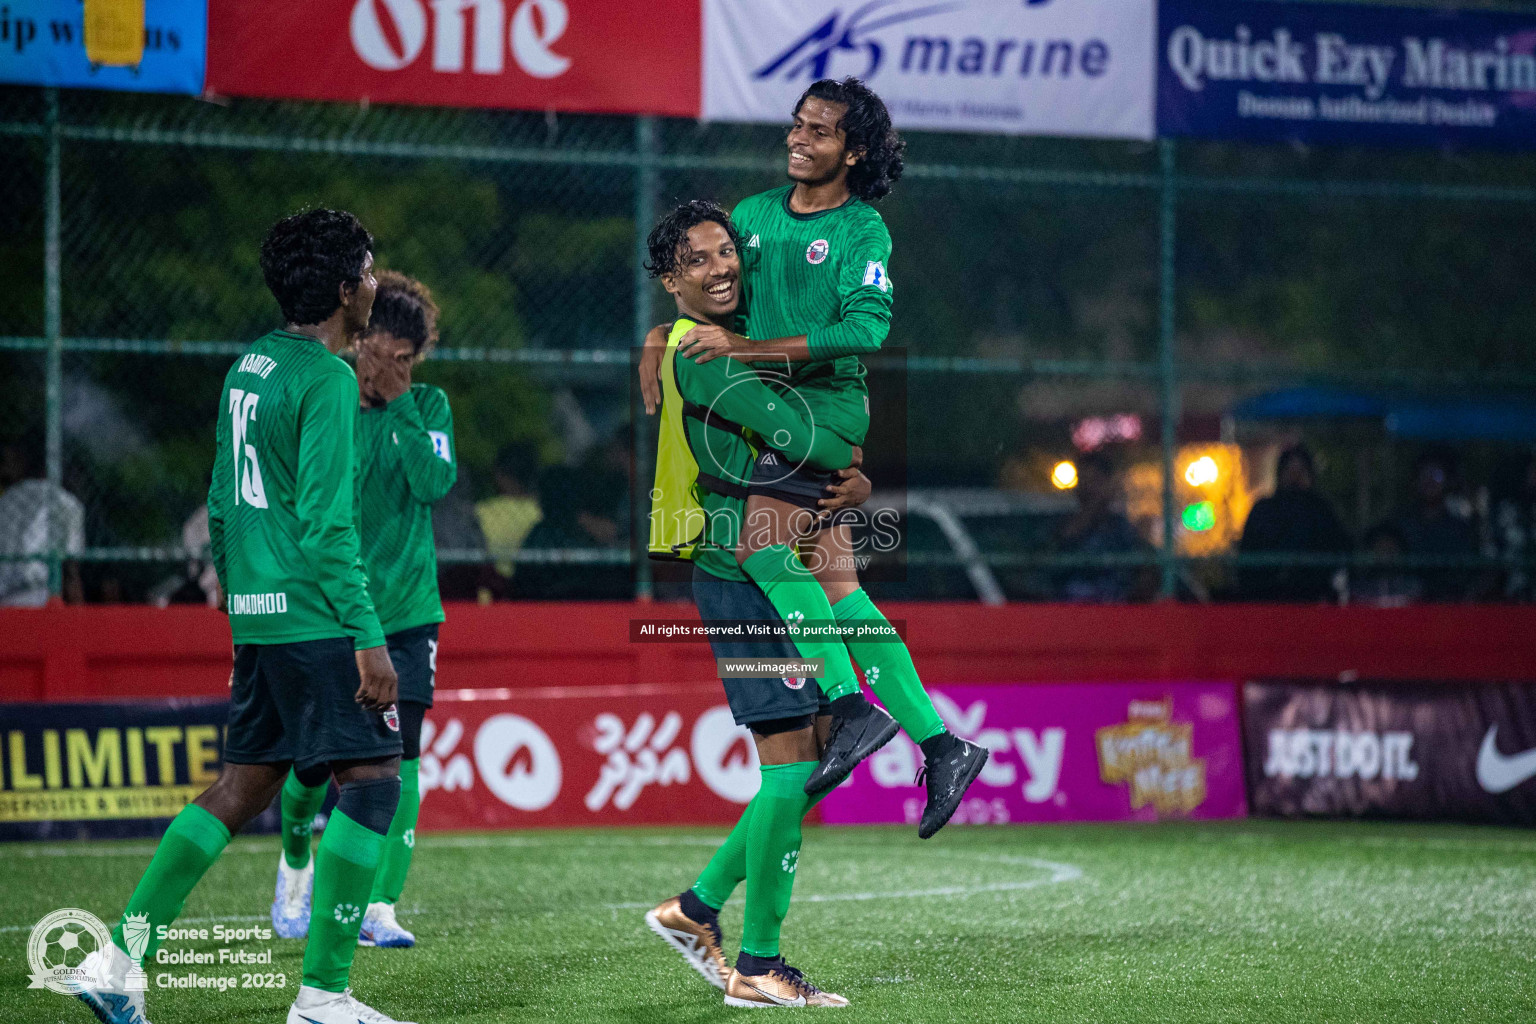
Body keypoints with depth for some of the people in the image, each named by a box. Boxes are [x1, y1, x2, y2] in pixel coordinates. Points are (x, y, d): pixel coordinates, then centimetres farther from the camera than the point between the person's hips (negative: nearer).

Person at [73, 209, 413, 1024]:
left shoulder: (249, 366, 14)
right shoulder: (327, 379, -13)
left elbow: (222, 506, 20)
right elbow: (326, 521, -18)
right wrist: (368, 638, -18)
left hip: (256, 619, 9)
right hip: (315, 620, -9)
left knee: (242, 787, 13)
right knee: (371, 781, -3)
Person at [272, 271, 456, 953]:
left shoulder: (428, 407, 1)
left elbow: (435, 482, -17)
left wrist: (399, 404, -18)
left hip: (405, 610, 1)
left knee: (399, 757, -11)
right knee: (316, 762, 2)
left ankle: (379, 909, -7)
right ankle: (295, 862, 34)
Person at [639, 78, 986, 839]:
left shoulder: (862, 229, -7)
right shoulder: (755, 214, 13)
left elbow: (866, 328, -20)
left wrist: (745, 348, -22)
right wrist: (658, 340, 3)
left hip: (825, 406, -7)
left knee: (762, 547, -24)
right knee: (837, 587, 4)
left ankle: (852, 707, -23)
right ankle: (938, 743, 6)